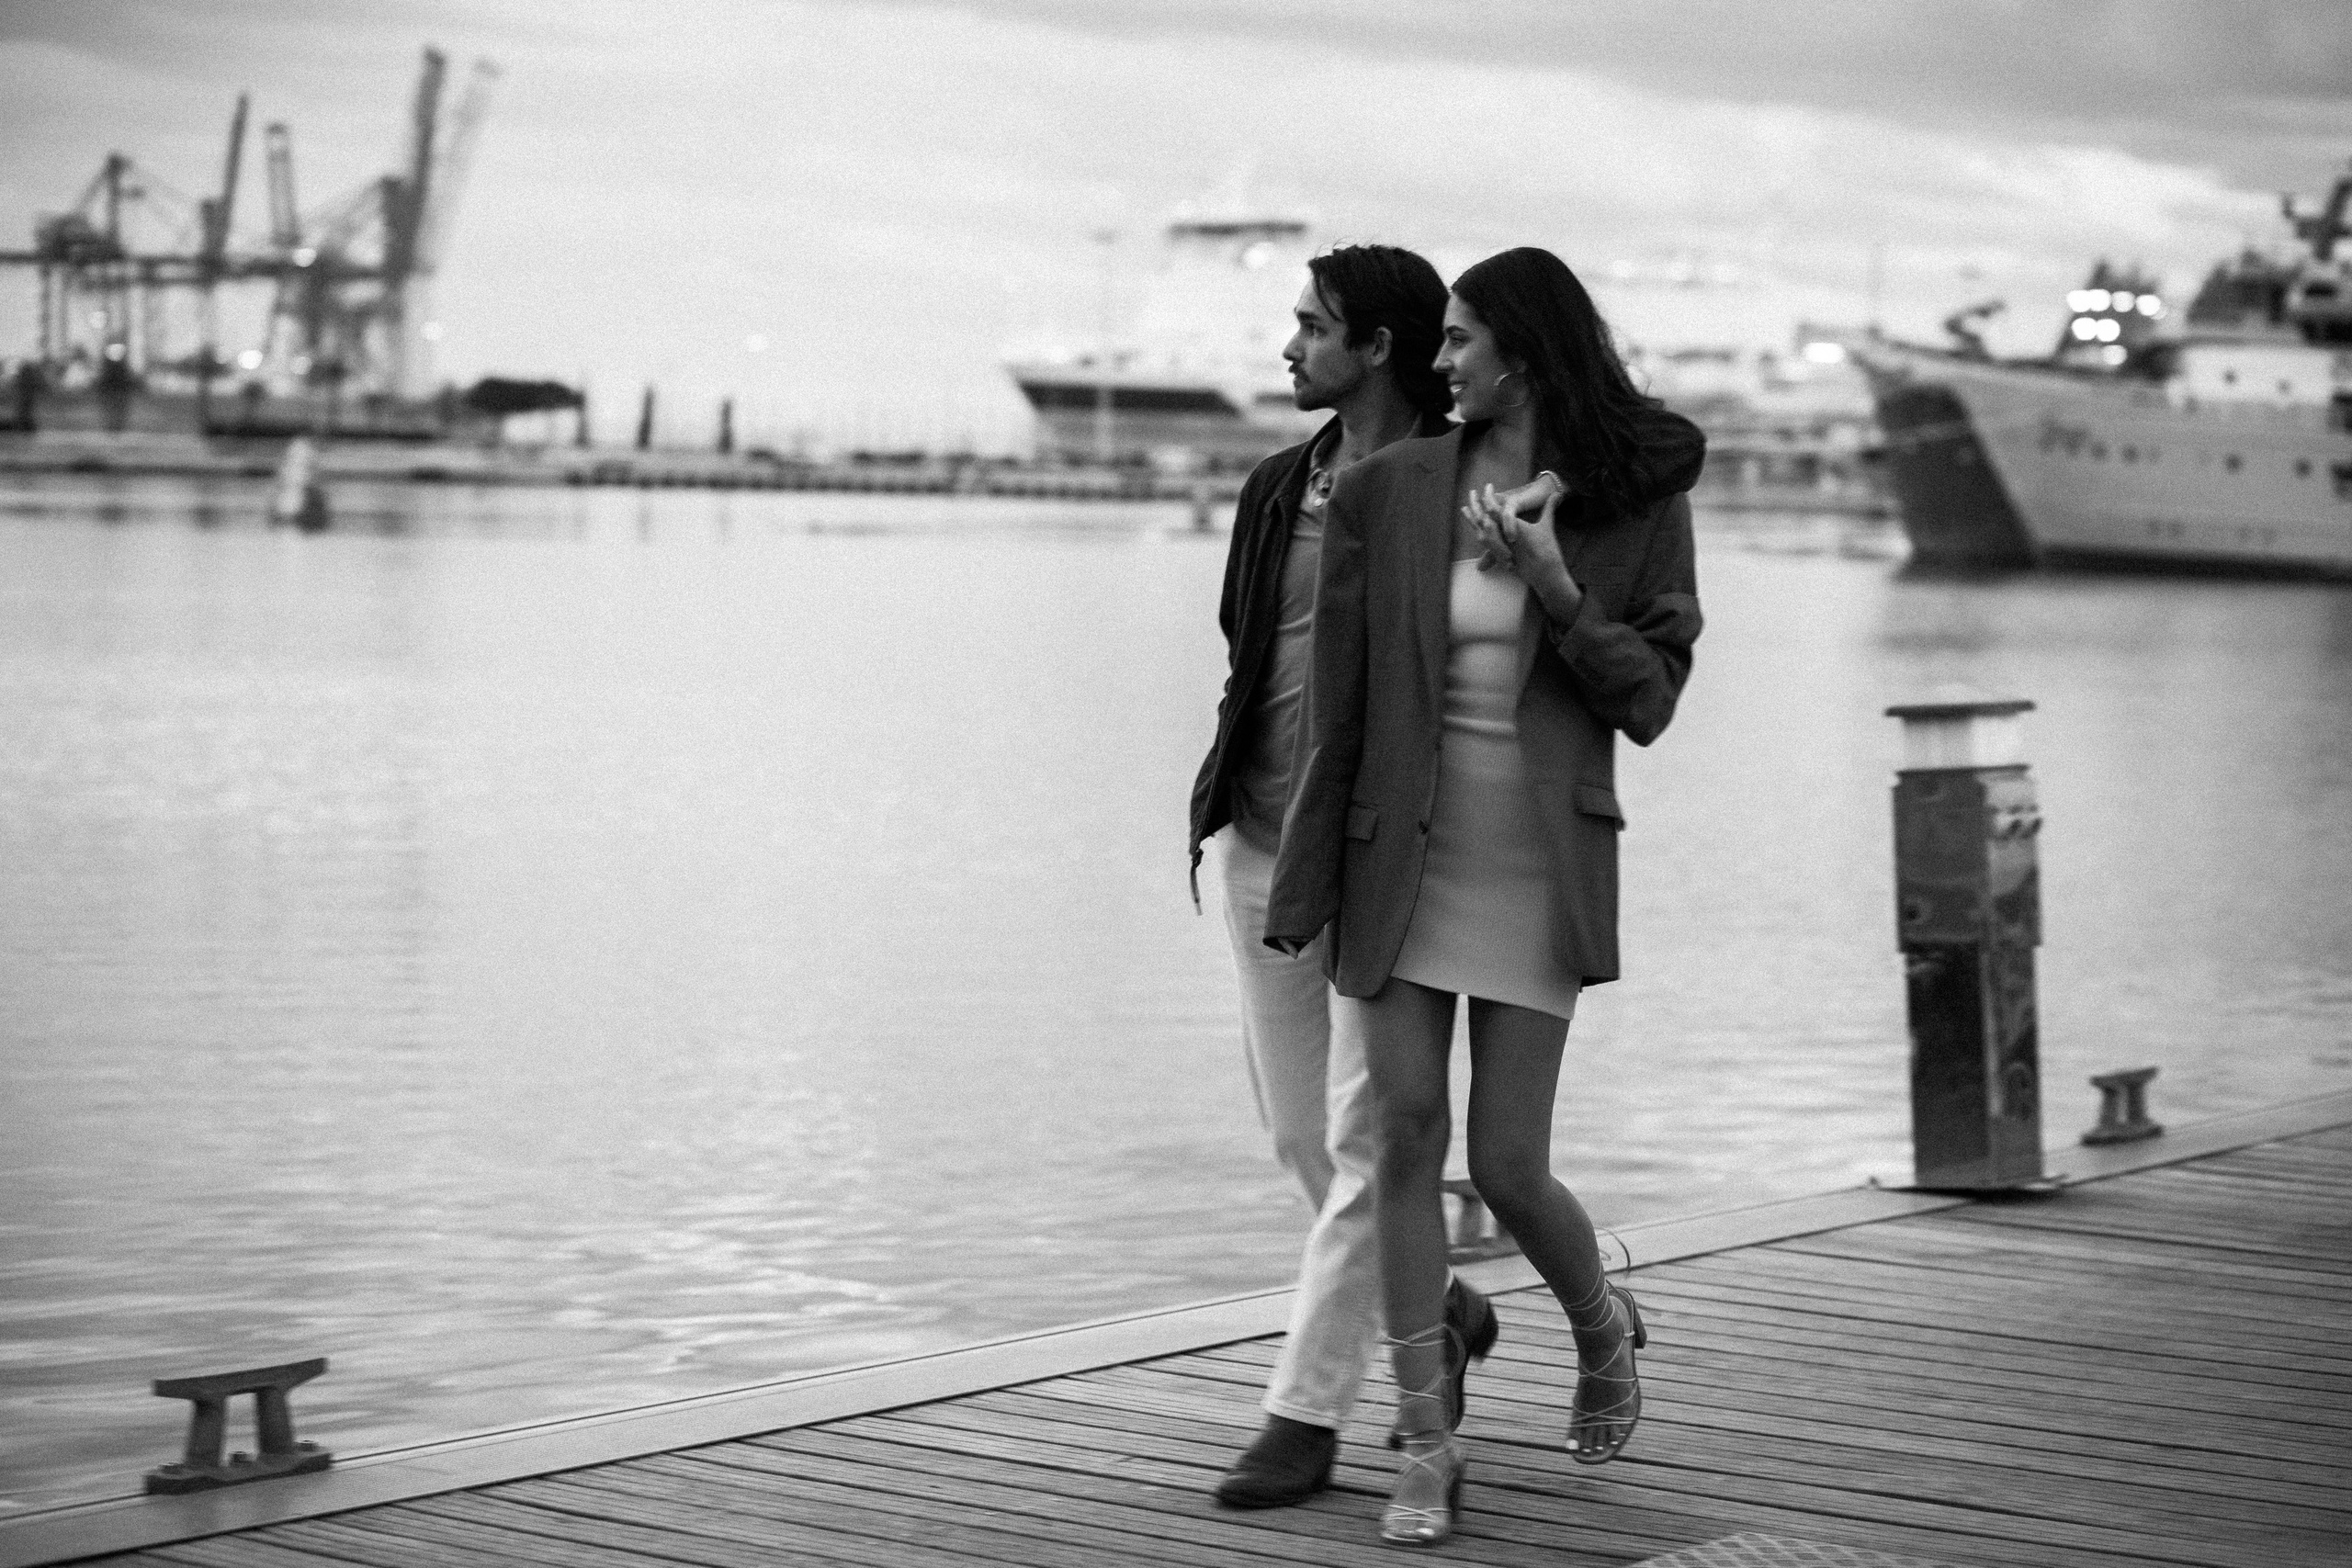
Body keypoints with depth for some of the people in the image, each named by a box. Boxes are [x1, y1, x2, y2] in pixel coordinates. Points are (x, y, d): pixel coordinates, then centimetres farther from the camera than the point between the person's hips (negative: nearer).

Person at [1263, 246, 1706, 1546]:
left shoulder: (1639, 504, -1)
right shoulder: (1389, 490, 0)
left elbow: (1649, 704, -2)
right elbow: (1337, 706, 2)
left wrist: (1557, 592, -17)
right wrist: (1302, 885, 2)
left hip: (1540, 863, -1)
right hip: (1403, 854, 2)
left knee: (1509, 1166, -2)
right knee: (1405, 1137, -3)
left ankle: (1603, 1330, 31)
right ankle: (1426, 1446, 8)